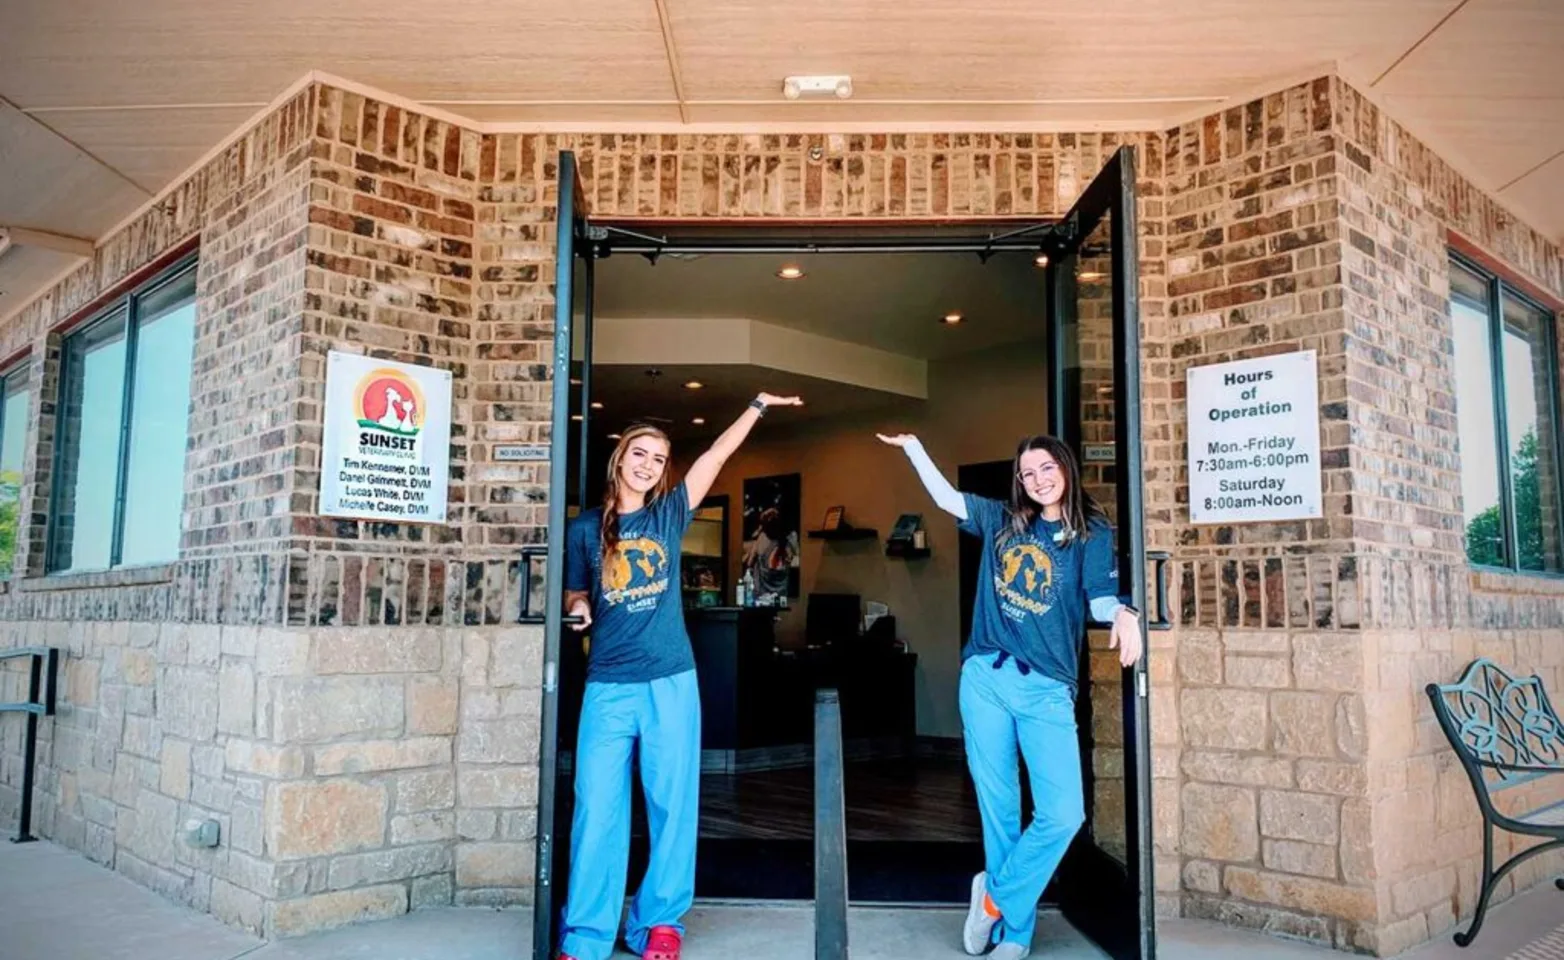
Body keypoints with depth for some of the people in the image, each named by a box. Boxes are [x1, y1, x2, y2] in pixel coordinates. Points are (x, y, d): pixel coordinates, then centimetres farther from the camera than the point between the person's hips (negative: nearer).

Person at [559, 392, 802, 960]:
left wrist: (757, 407, 1)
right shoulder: (586, 527, 7)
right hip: (608, 685, 0)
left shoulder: (669, 514, 7)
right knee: (596, 807, 0)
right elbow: (575, 594, 17)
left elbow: (717, 456, 3)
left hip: (670, 682, 0)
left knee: (671, 804, 5)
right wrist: (579, 607, -5)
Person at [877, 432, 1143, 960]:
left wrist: (1125, 614, -29)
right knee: (998, 808, 6)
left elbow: (1101, 598, -8)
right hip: (985, 678, 2)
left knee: (1063, 813, -13)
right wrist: (913, 446, 16)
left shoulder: (1091, 533, 4)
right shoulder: (1002, 521, 13)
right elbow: (947, 497, 20)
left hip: (1046, 689, -2)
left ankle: (996, 897, 10)